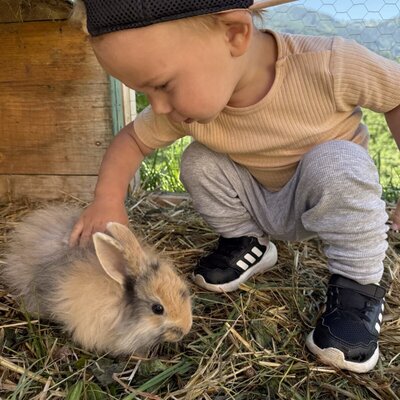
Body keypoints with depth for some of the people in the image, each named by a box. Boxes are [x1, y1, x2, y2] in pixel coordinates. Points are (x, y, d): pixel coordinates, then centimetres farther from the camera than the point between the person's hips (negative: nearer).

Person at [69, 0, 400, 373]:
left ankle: (358, 285, -15)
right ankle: (248, 243, 4)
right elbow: (131, 139, -7)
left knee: (335, 163, -34)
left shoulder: (328, 63, -35)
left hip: (335, 198, -3)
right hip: (260, 204, 4)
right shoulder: (184, 104, -22)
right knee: (198, 162, -17)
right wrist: (108, 199, -22)